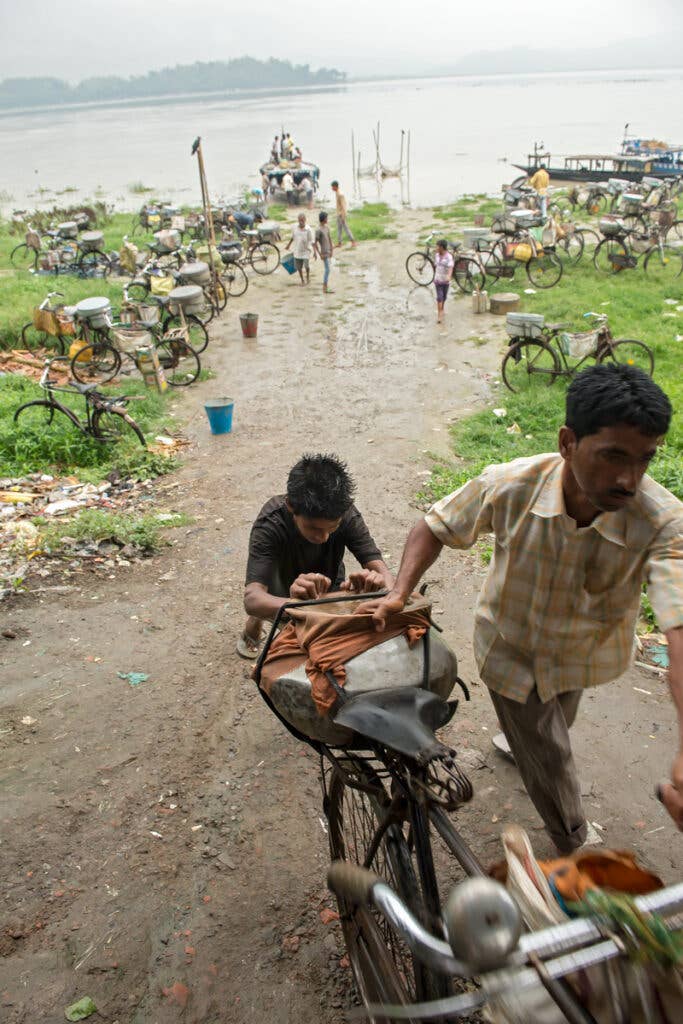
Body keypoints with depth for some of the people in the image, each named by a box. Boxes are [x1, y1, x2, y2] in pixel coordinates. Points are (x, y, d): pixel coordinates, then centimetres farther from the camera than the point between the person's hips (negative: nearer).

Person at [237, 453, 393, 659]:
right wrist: (294, 604, -68)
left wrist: (380, 582, -58)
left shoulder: (346, 515, -29)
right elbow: (251, 599, -47)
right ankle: (255, 623, 13)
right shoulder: (270, 524, -36)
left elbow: (381, 569, -34)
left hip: (329, 589, -1)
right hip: (282, 595, 2)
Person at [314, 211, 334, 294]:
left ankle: (325, 286, 22)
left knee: (327, 269, 13)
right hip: (324, 253, -8)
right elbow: (315, 243, -17)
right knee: (327, 269, -7)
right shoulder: (319, 230, -18)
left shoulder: (327, 227, 7)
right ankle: (325, 287, -1)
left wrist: (331, 250, 9)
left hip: (328, 252, 8)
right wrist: (320, 254, -16)